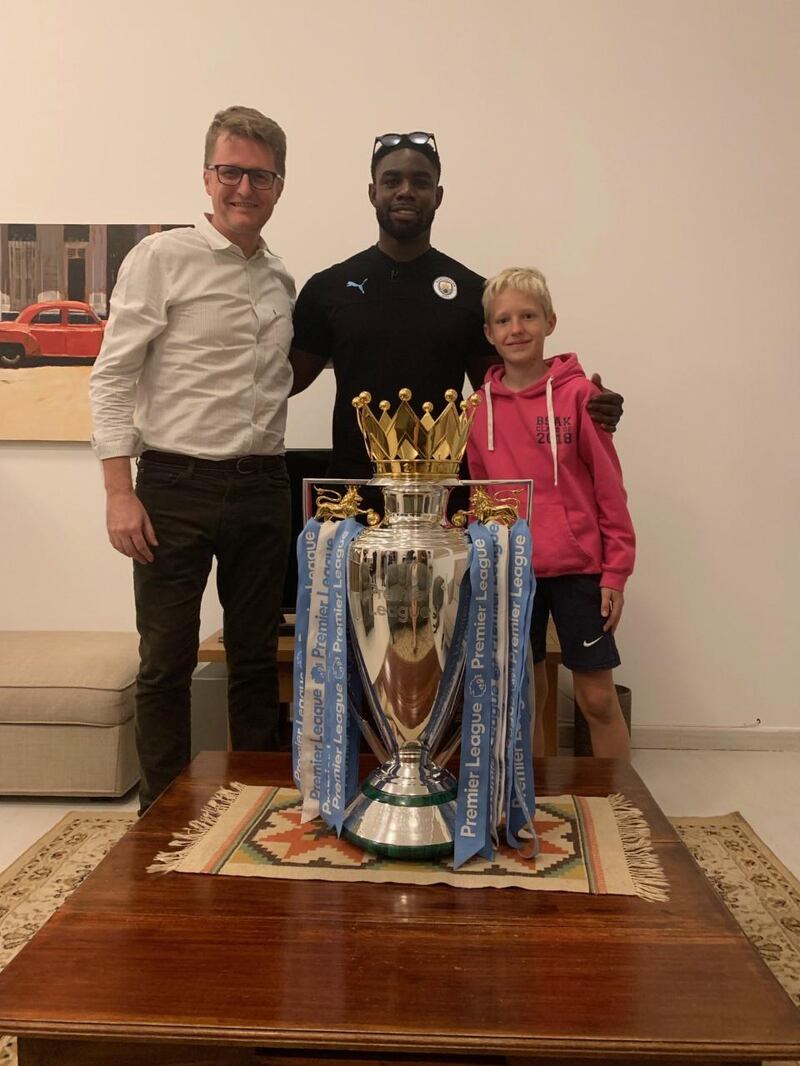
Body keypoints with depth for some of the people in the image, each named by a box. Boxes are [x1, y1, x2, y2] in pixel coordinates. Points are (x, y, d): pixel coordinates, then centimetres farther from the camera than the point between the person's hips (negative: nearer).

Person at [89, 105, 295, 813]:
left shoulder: (282, 280, 13)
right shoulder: (162, 259, -3)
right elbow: (113, 377, -7)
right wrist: (119, 492, -13)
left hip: (261, 489, 5)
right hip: (176, 487, -5)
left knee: (256, 660, 12)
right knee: (167, 663, 3)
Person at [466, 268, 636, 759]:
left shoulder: (577, 393, -6)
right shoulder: (480, 406, 3)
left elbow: (609, 486, -5)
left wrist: (616, 571, -7)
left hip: (577, 567, -3)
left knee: (598, 697, 4)